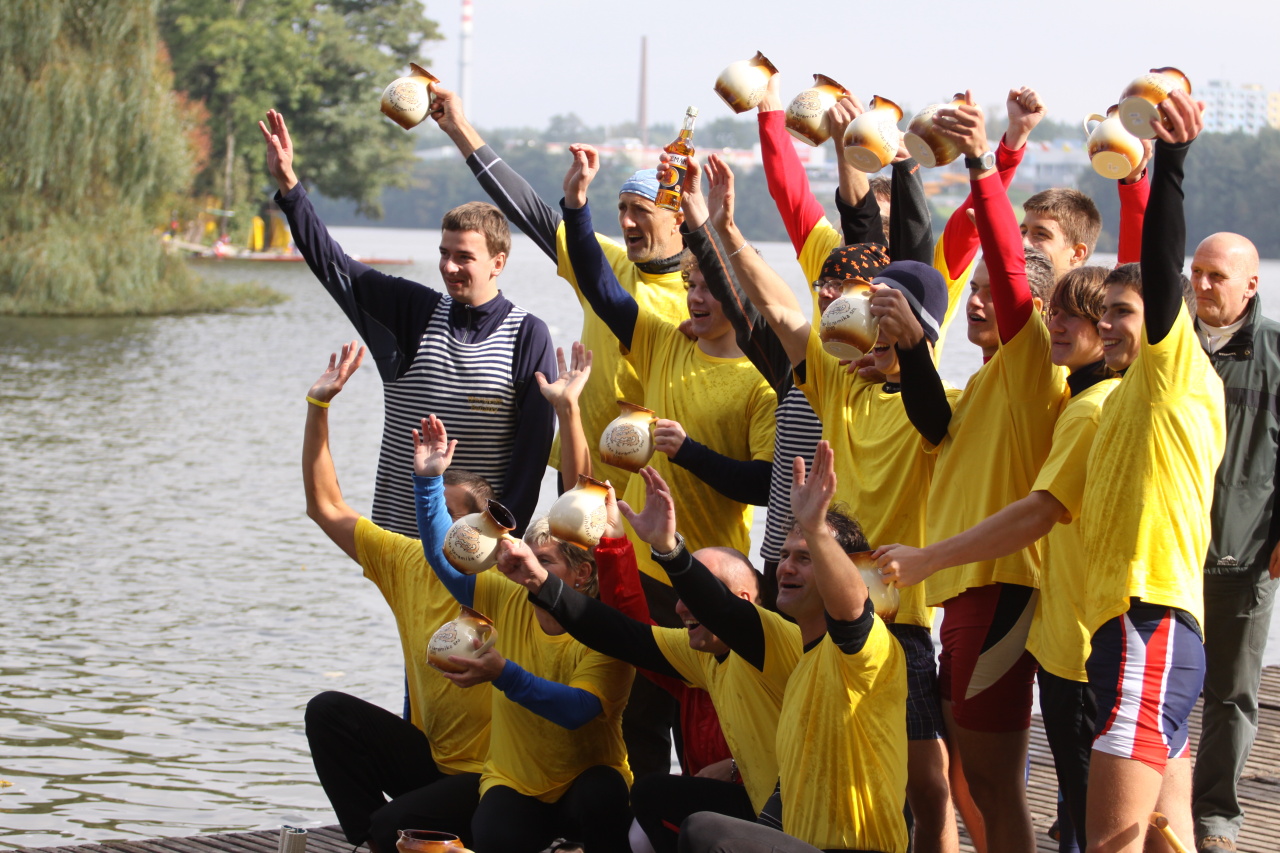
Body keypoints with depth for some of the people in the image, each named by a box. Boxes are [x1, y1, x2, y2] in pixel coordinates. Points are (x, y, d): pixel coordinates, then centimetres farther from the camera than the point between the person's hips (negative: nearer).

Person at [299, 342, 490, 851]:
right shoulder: (410, 564, 2)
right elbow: (326, 507, 9)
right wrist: (318, 407, 1)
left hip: (492, 776, -7)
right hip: (433, 761, 7)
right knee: (329, 712, -10)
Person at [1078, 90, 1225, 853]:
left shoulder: (1180, 377, -4)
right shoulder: (1130, 399, 22)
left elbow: (1163, 273, -20)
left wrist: (1171, 160, -29)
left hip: (1152, 628, -10)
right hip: (1131, 626, 10)